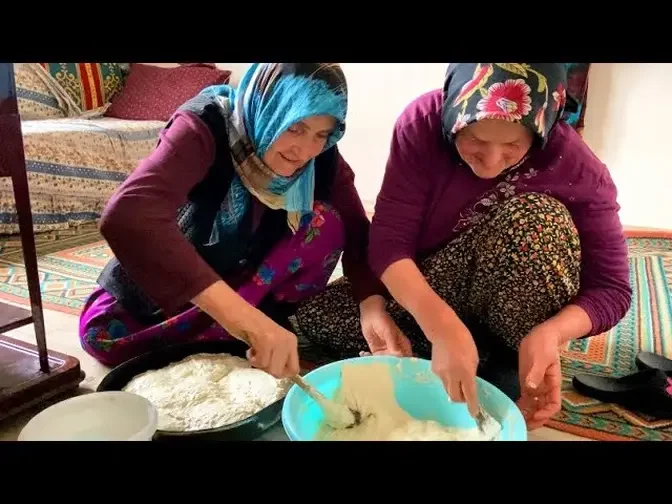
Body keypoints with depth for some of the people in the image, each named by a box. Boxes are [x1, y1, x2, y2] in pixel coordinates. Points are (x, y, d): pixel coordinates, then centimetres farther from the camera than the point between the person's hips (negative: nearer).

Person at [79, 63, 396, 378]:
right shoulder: (206, 127, -32)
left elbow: (357, 233, -17)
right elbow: (126, 215, -48)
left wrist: (372, 305, -40)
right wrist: (241, 316, -60)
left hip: (248, 281, 3)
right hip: (158, 290, -2)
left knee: (325, 222, -21)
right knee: (100, 332, -28)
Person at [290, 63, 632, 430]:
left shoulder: (576, 168, -23)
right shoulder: (423, 123, -23)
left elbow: (611, 288, -18)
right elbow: (388, 242, -27)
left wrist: (551, 334, -40)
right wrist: (442, 325, -45)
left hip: (509, 316, -2)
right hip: (423, 294, 3)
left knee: (536, 219, -33)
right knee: (312, 316, -18)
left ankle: (505, 362, -15)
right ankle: (481, 358, -15)